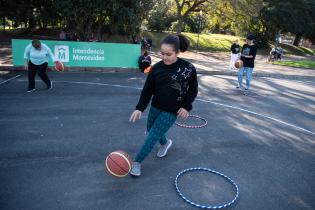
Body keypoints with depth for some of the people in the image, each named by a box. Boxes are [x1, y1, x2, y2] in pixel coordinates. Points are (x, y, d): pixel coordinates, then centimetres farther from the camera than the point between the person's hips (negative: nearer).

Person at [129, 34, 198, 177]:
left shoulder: (188, 69, -16)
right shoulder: (157, 67, -10)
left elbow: (193, 89, -3)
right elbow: (147, 89, -4)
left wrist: (186, 107, -11)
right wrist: (140, 108, -12)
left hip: (172, 111, -4)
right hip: (155, 107, 4)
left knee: (152, 137, -6)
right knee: (151, 130, 22)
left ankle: (137, 162, 11)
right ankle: (165, 143, 53)